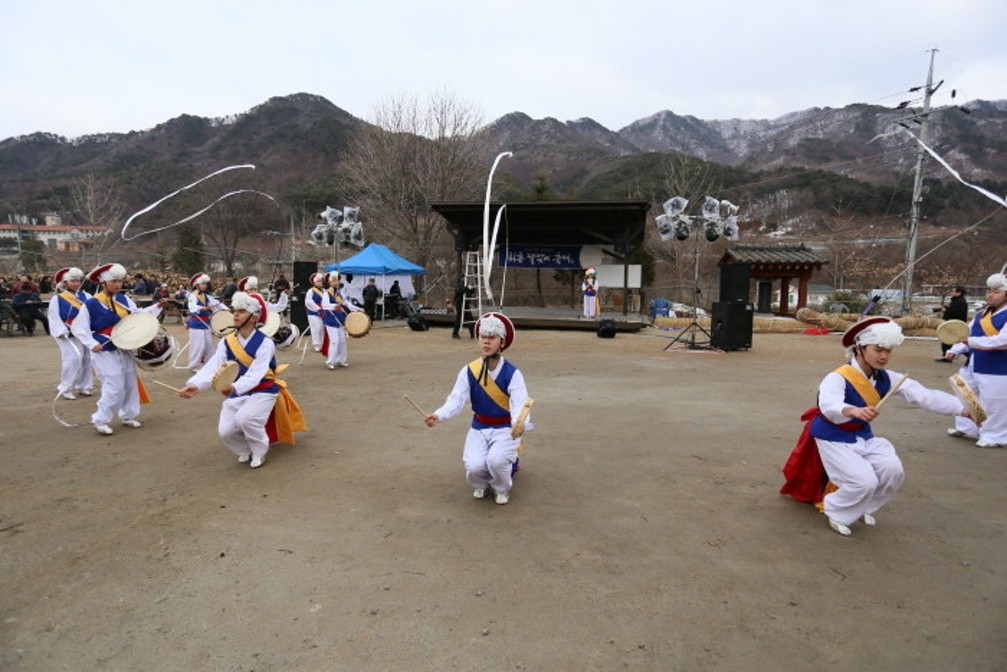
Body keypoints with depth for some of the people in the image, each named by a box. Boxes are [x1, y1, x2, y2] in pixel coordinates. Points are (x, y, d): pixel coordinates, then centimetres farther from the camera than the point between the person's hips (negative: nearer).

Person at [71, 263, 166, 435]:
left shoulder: (124, 299, 4)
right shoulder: (91, 304, -12)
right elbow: (78, 328, -7)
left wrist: (157, 306, 2)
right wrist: (92, 344, -16)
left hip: (126, 349, 6)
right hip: (105, 352, -6)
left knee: (130, 384, 12)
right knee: (115, 386, -11)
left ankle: (128, 416, 26)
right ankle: (100, 420, 4)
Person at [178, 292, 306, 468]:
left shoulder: (265, 343, -19)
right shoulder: (226, 342, -2)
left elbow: (255, 374, -30)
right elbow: (211, 367, -15)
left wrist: (234, 387, -49)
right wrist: (195, 385, -34)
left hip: (262, 392, -5)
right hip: (236, 394, 5)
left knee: (244, 418, -30)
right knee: (225, 431, -12)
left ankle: (259, 451, 0)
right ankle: (245, 450, 23)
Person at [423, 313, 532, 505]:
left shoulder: (512, 373, -16)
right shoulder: (469, 371, -8)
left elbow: (520, 405, -26)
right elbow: (456, 400, -13)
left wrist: (519, 425, -48)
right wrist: (438, 416, -33)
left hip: (505, 429, -2)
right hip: (479, 428, 2)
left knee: (495, 460, -30)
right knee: (474, 466, -22)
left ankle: (502, 489, 7)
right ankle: (480, 484, 18)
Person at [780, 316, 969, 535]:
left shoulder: (887, 379, -6)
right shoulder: (837, 378, -27)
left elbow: (925, 395, -12)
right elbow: (829, 406, -47)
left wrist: (963, 409, -23)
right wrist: (854, 411, -67)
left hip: (864, 437, 6)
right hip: (834, 439, -6)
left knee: (893, 471, -14)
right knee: (865, 481, -21)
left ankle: (864, 508, 14)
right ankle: (835, 512, 8)